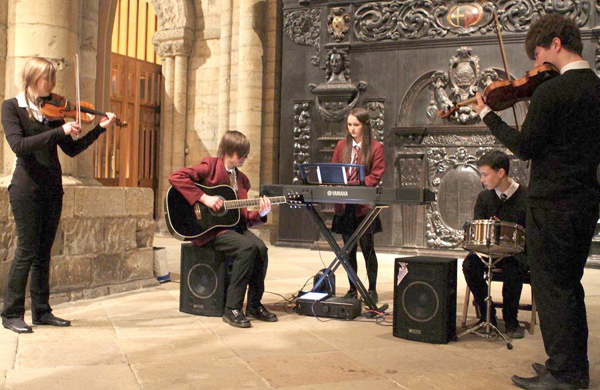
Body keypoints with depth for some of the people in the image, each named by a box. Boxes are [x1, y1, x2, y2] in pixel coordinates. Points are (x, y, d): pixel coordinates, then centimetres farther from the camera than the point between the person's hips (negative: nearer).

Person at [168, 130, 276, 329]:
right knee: (247, 247, -29)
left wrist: (260, 214, -5)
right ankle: (232, 309, -20)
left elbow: (243, 216, 15)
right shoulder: (210, 166, -4)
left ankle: (254, 305, -4)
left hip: (234, 225, 6)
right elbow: (176, 177, -18)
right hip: (210, 229, -6)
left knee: (261, 247, -21)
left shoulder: (242, 179, 15)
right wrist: (204, 198, -21)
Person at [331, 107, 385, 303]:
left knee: (367, 248, 0)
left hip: (364, 205, -4)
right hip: (344, 206, 4)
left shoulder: (375, 147, -2)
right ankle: (352, 289, 19)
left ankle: (372, 290, 11)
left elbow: (375, 175, -8)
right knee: (349, 249, 10)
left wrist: (356, 186, -21)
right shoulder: (341, 146, 13)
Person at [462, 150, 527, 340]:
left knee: (512, 269, -35)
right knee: (469, 264, -26)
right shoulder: (484, 197, 3)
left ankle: (510, 320, -11)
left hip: (516, 251, -3)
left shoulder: (526, 197, -9)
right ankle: (487, 316, -10)